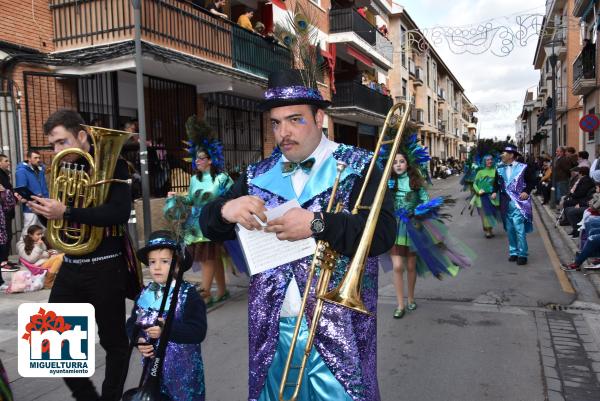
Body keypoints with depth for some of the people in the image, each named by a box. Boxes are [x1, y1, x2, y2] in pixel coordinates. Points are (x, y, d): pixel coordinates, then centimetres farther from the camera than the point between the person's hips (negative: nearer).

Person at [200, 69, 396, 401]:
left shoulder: (357, 168, -3)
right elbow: (208, 224, 7)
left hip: (337, 329, -3)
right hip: (273, 328, 4)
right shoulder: (258, 175, 8)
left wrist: (316, 224, -27)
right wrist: (226, 209, -15)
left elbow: (383, 231, -15)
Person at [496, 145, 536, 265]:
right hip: (506, 203, 5)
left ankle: (522, 254, -3)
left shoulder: (523, 167, -3)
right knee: (510, 230, 10)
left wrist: (527, 191, -11)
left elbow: (532, 181, 2)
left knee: (519, 230, -10)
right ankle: (513, 252, 20)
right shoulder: (500, 169, 9)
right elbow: (496, 182, 18)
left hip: (519, 203, -5)